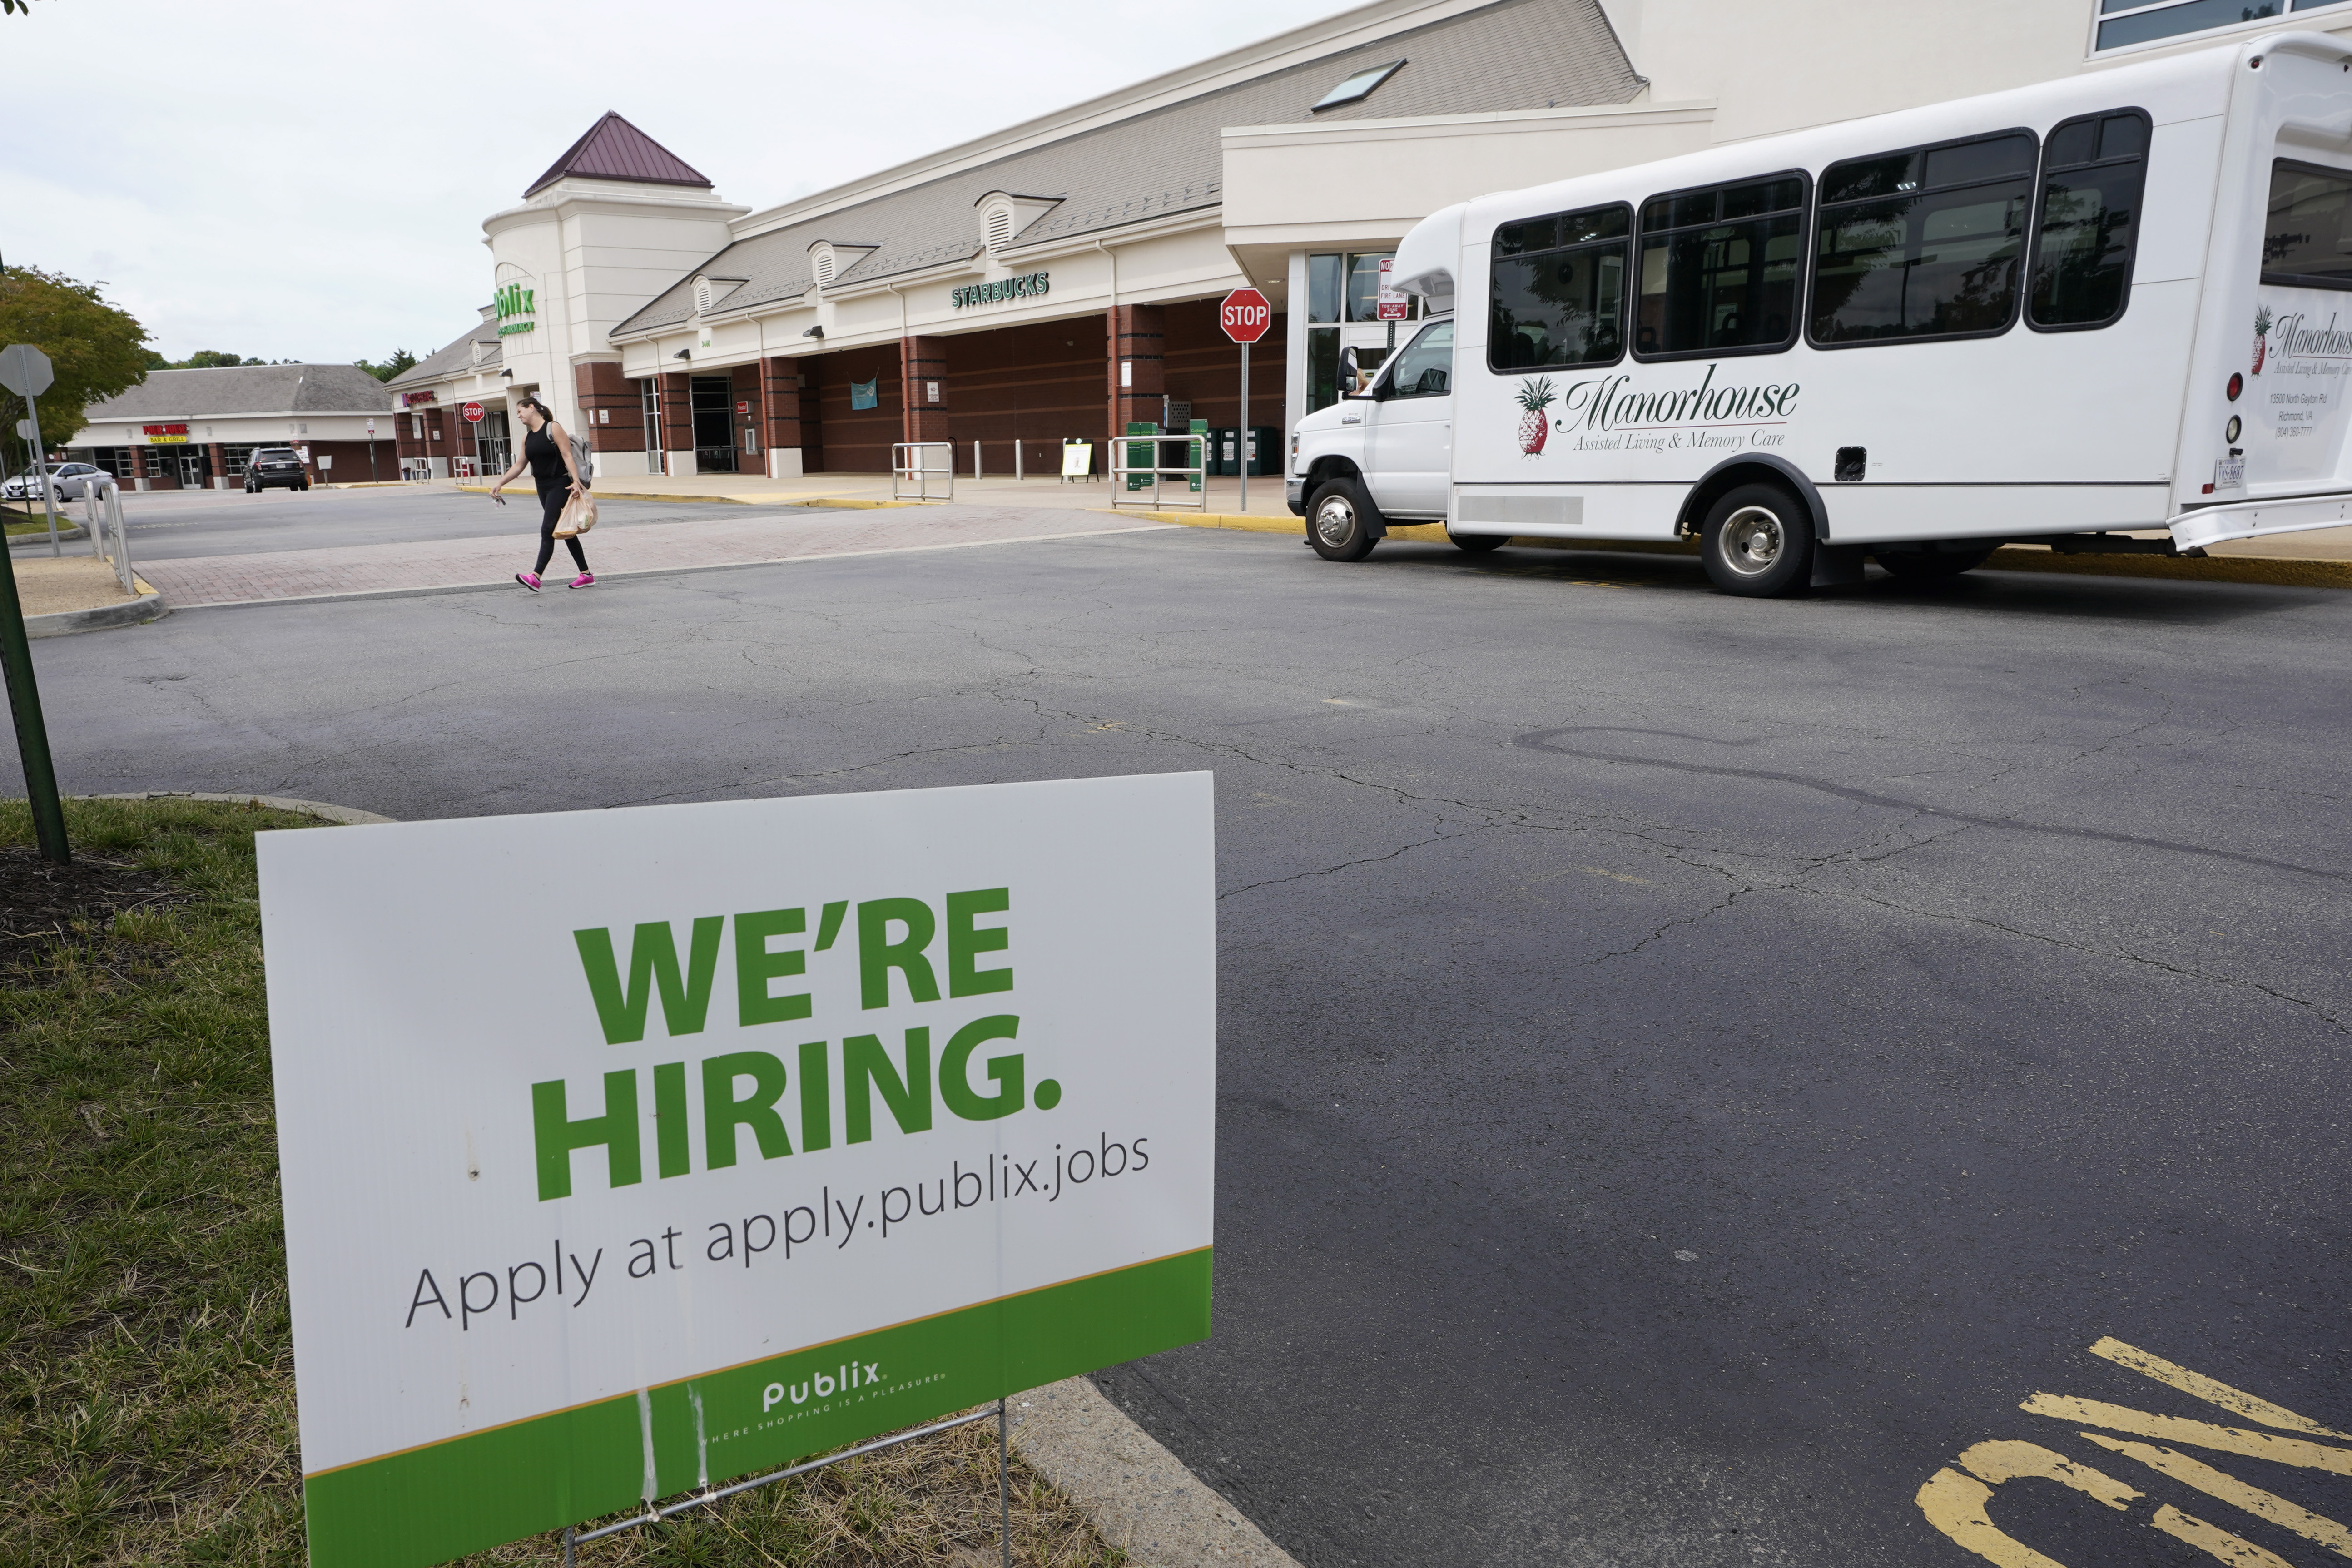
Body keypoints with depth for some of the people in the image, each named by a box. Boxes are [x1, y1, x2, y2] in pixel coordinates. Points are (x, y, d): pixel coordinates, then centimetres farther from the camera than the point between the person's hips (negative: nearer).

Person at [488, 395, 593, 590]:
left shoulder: (553, 428, -7)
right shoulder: (528, 438, 15)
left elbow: (567, 456, -15)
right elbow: (519, 466, 19)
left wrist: (576, 481, -25)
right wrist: (500, 483, 13)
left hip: (560, 486, -8)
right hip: (542, 487, 8)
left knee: (547, 530, -15)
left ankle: (535, 576, -22)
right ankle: (586, 575, 15)